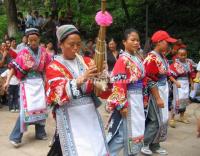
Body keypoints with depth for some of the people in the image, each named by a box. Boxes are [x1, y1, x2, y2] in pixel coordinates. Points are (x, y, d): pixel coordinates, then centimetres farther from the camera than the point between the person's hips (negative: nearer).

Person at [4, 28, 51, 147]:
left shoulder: (43, 52, 3)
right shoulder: (23, 53, -6)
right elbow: (14, 67, -10)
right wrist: (8, 81, -20)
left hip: (39, 82, 4)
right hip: (27, 83, -4)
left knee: (41, 107, 9)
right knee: (27, 108, -9)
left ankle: (40, 132, 23)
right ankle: (16, 137, -1)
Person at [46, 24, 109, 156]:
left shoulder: (87, 62, 9)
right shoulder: (54, 67, -1)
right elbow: (61, 92, -19)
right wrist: (82, 78, -33)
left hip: (90, 113, 4)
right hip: (70, 117, -4)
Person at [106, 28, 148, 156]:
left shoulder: (138, 59, 10)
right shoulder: (123, 60, -15)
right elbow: (118, 84, -20)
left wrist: (144, 98, 17)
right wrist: (122, 104, -22)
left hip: (138, 99, 8)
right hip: (127, 99, -8)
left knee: (137, 129, 16)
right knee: (126, 130, 0)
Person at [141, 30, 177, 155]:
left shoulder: (162, 57, 10)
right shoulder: (152, 58, -19)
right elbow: (151, 81, -21)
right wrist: (158, 98, -20)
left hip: (164, 91, 9)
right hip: (155, 92, -9)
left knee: (163, 119, 14)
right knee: (156, 120, -3)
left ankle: (155, 145, 26)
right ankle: (143, 144, 14)